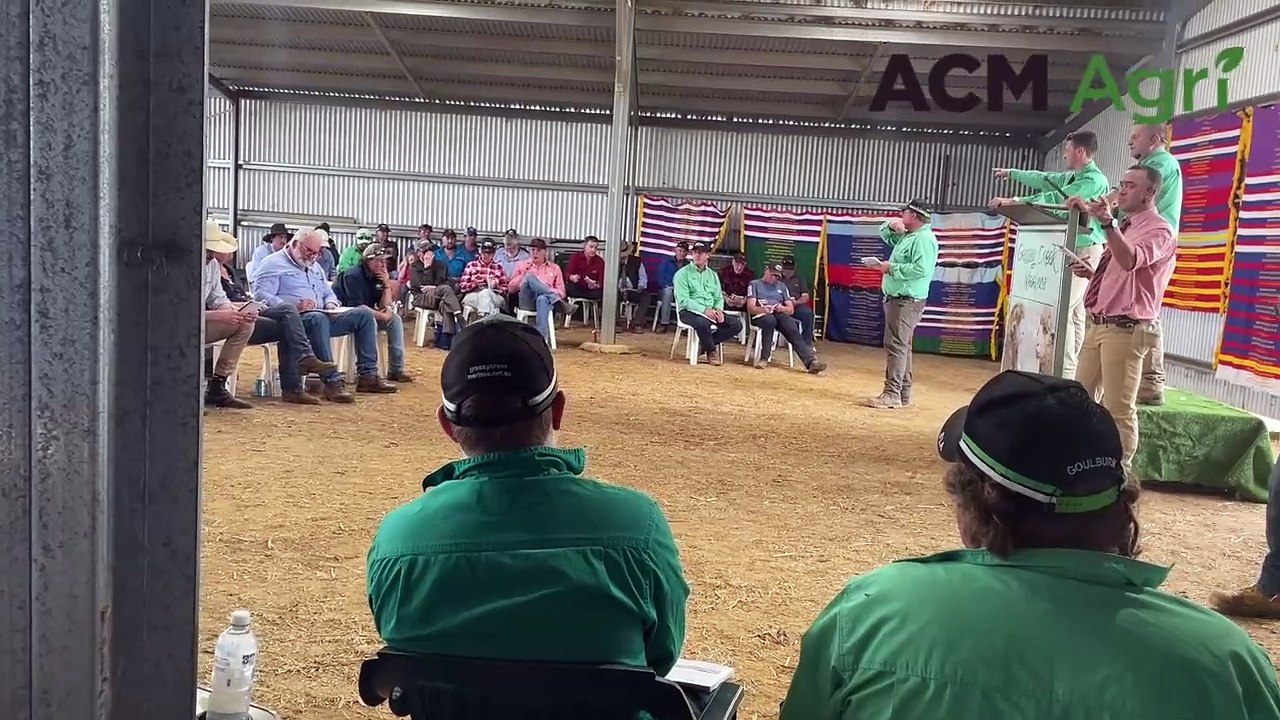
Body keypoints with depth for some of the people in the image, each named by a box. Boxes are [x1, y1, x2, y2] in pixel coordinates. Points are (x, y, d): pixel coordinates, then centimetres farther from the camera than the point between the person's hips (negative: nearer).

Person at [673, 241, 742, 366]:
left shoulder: (712, 275, 18)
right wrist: (704, 310, -22)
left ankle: (704, 344, -3)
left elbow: (719, 298, 15)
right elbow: (683, 300, -12)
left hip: (711, 312, 6)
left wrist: (718, 310, -10)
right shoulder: (683, 274, -1)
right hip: (689, 312, -6)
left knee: (736, 324, -14)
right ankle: (711, 350, -9)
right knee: (702, 322, -39)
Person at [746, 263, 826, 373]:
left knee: (792, 328, -29)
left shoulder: (782, 286, 25)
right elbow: (751, 308, -2)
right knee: (770, 319, -39)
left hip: (779, 315, 3)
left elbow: (791, 310, 17)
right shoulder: (754, 284, 13)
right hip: (760, 316, -3)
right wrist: (764, 309, -23)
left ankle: (811, 361, -44)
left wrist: (782, 308, -8)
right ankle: (764, 358, -31)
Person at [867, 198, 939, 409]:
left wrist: (891, 268, -17)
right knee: (901, 346, 14)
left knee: (896, 346, -13)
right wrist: (891, 225, 7)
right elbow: (885, 235, 31)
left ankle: (892, 395, -14)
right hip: (898, 298, 11)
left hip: (907, 301, -11)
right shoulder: (907, 235, 15)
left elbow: (920, 270, -27)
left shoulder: (924, 239, -15)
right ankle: (903, 393, 21)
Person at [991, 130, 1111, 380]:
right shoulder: (1072, 176, 15)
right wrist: (1011, 173, 40)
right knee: (1074, 313, 9)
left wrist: (1015, 201, -19)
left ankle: (1065, 373, -16)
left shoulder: (1095, 180, -14)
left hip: (1086, 251, -10)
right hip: (1071, 250, 10)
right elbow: (1043, 180, 29)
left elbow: (1057, 198, -21)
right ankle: (1071, 373, 12)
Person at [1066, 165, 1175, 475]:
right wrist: (1091, 274, 9)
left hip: (1125, 330, -10)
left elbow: (1130, 261, -31)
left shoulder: (1159, 230, -9)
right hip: (1098, 325, 10)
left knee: (1119, 409, -6)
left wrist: (1107, 223, -44)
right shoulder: (1124, 227, 19)